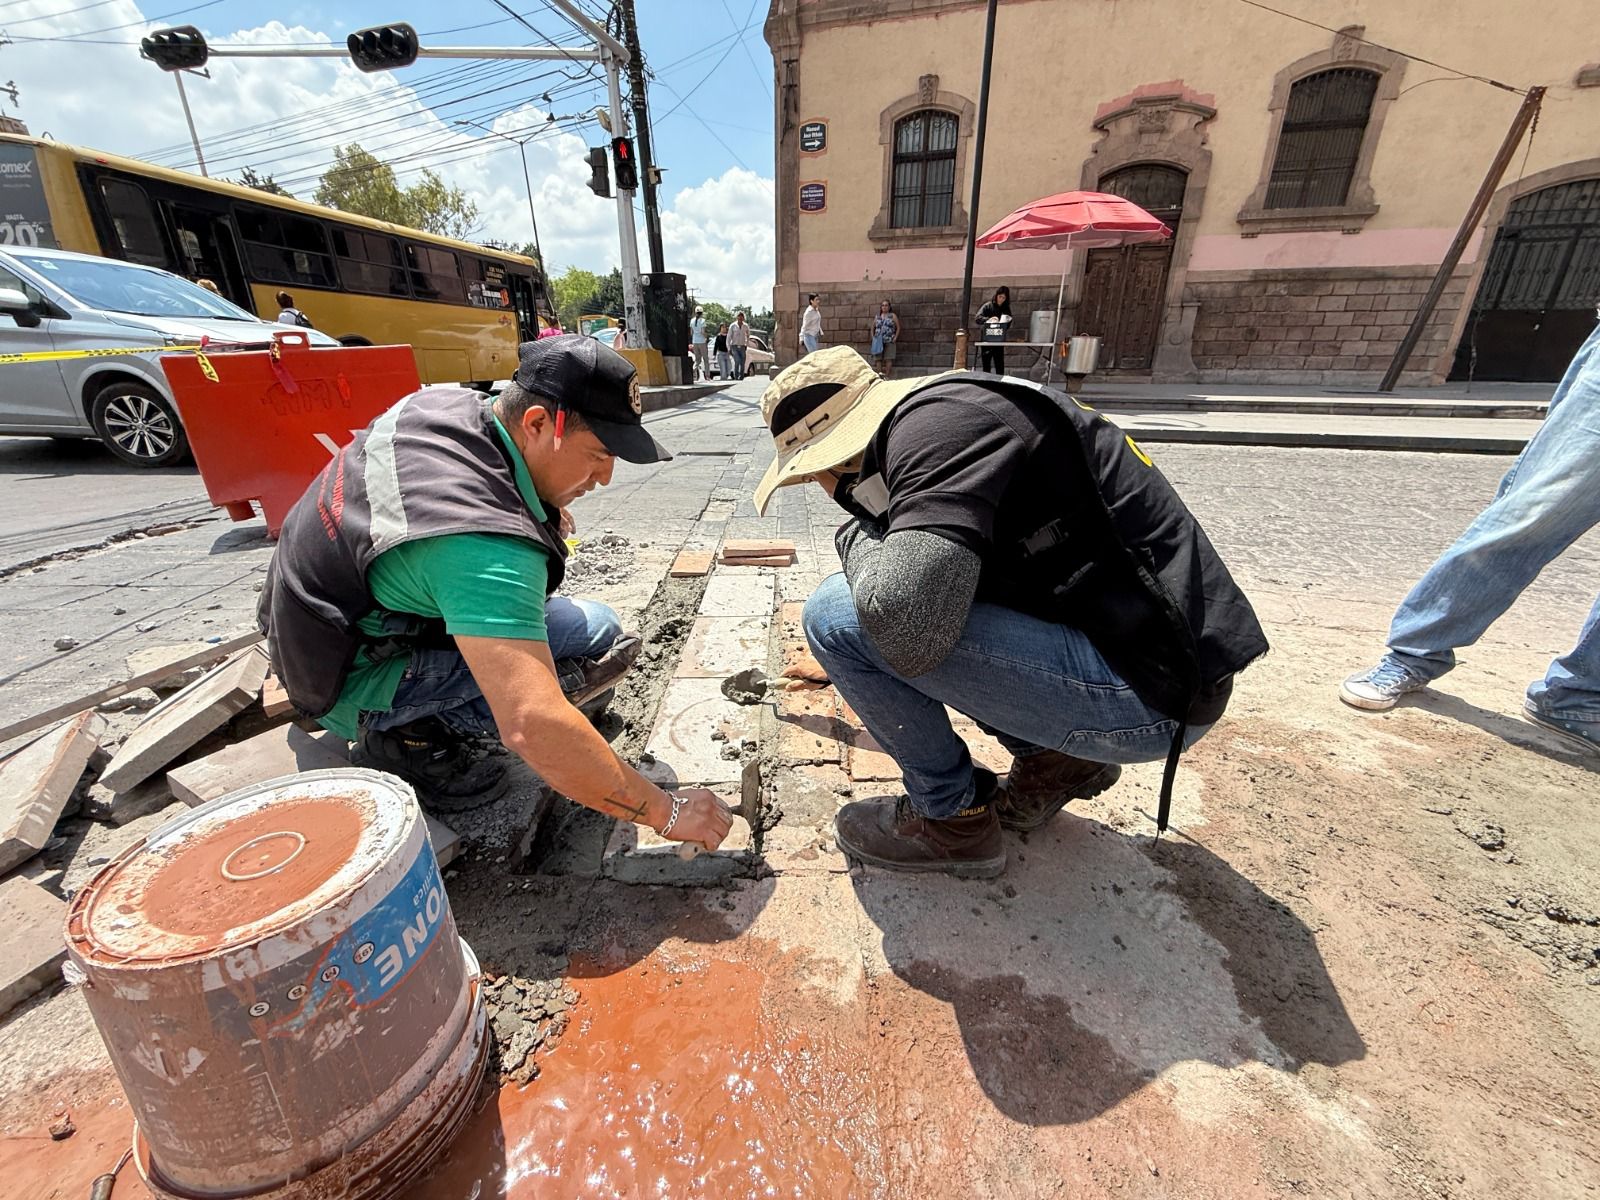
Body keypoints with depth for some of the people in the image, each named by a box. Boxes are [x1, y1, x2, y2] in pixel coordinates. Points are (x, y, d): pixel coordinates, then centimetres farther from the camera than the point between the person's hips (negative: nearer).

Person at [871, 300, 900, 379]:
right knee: (878, 358, -4)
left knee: (888, 359, -8)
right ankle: (879, 375, -1)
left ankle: (887, 376, -6)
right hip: (878, 342, 3)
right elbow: (872, 328, 22)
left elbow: (898, 328, 5)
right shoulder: (877, 317, 16)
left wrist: (895, 338, -5)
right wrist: (873, 338, 8)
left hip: (889, 341, -3)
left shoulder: (893, 316, 8)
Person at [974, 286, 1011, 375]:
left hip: (999, 342, 2)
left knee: (1000, 365, 1)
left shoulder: (1006, 309, 10)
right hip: (987, 341, -2)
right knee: (986, 365, 1)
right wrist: (989, 319, -27)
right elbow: (978, 318, -11)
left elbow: (1008, 325, 11)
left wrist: (1006, 322, -11)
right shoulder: (988, 306, 1)